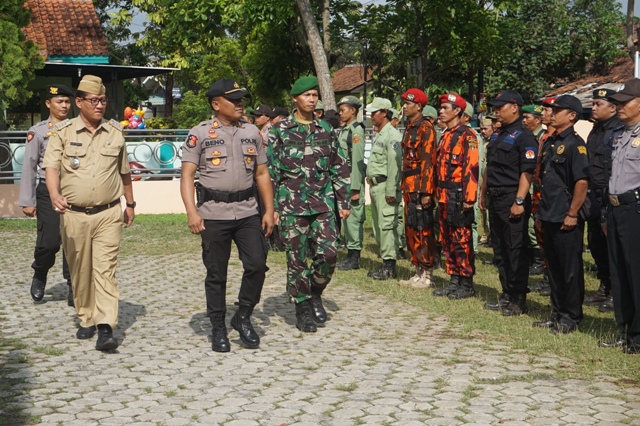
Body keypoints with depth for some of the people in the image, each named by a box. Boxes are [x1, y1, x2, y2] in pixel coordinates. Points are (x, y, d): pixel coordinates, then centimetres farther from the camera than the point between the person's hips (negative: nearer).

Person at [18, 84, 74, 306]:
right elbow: (29, 167, 1)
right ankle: (39, 278, 22)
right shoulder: (37, 131, 1)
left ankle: (73, 287, 9)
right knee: (49, 242, -6)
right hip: (48, 192, -2)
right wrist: (27, 201, -3)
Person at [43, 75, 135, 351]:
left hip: (108, 214, 0)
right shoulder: (62, 132, 0)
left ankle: (106, 328, -13)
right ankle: (86, 320, 25)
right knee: (80, 272, 10)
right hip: (73, 215, 0)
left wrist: (130, 204, 24)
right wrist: (55, 195, -31)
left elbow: (124, 171, 18)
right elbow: (51, 167, -12)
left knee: (105, 270, -9)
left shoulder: (115, 132, 8)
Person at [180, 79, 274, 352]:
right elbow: (187, 175, -5)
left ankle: (243, 317, 15)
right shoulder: (200, 133, -1)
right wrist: (191, 211, -17)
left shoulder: (252, 132, 11)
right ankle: (218, 329, 17)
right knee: (216, 274, 4)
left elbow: (262, 173, 14)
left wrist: (269, 210, 7)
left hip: (248, 212, 3)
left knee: (257, 264, -6)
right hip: (214, 214, -3)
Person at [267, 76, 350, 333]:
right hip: (292, 204, -2)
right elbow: (270, 169, 1)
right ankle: (303, 307, 14)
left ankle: (315, 293, 17)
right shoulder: (280, 130, 1)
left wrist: (343, 201, 8)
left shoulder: (325, 130, 10)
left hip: (322, 203, 2)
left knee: (329, 252, -8)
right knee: (297, 258, 1)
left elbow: (339, 167, 13)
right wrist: (272, 206, -3)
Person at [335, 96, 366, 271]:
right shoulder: (343, 131, 17)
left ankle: (354, 258, -1)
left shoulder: (357, 131, -11)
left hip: (353, 181, -10)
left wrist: (355, 189, -19)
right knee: (345, 218, 12)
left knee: (353, 218, -6)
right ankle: (350, 255, 20)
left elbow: (358, 161, -17)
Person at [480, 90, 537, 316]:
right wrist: (483, 193, 19)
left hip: (512, 201, -9)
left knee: (516, 251, -4)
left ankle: (518, 300, 3)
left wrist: (519, 201, -23)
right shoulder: (497, 135, 16)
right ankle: (507, 295, 22)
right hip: (495, 199, 9)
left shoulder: (524, 137, -11)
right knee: (499, 250, 13)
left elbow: (527, 172, -18)